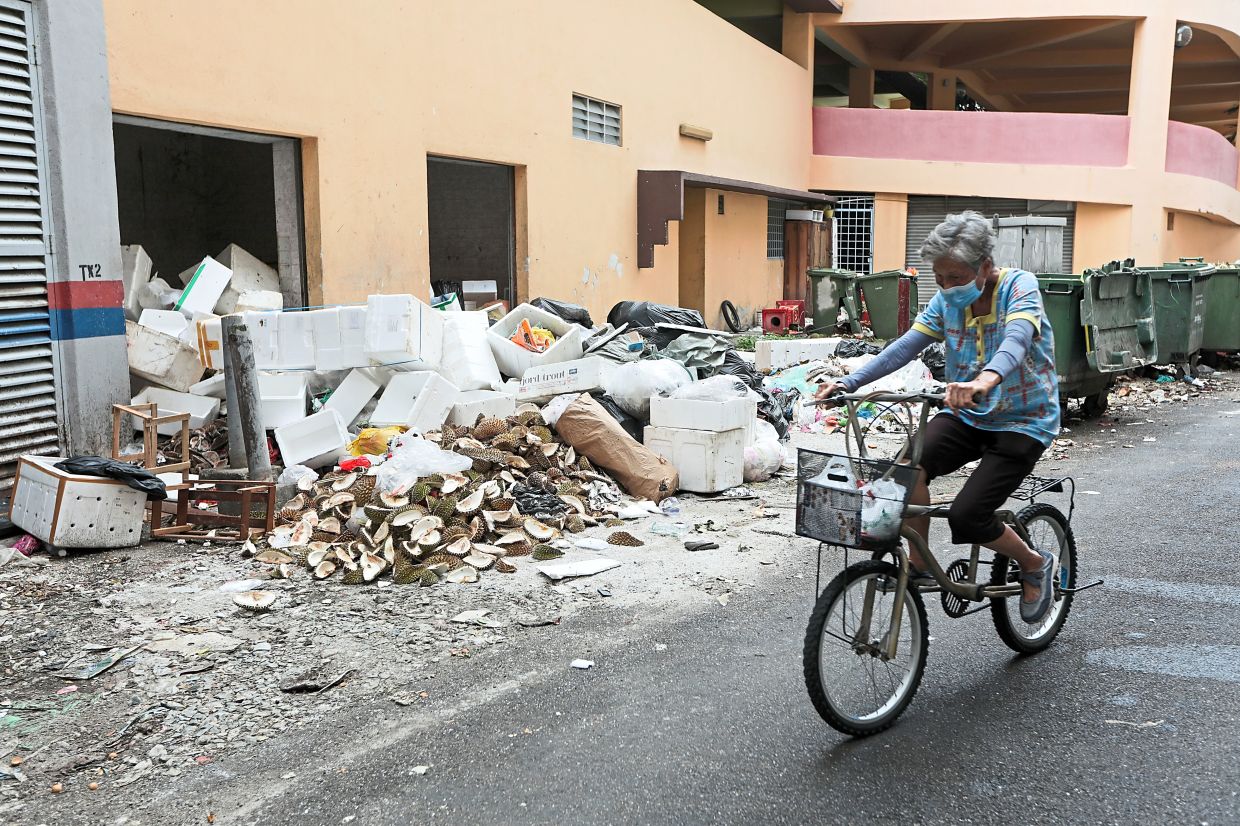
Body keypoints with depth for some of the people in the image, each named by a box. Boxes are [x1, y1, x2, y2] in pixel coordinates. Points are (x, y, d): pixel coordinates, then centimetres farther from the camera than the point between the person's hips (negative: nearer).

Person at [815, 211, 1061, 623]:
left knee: (966, 517, -19)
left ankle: (1036, 565, 12)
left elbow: (1016, 339, -36)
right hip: (967, 416, 5)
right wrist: (848, 383, -22)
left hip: (1023, 422, -5)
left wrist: (985, 380, -59)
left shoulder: (1019, 287, -16)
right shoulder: (947, 298, 0)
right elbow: (908, 344, -8)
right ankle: (918, 564, -8)